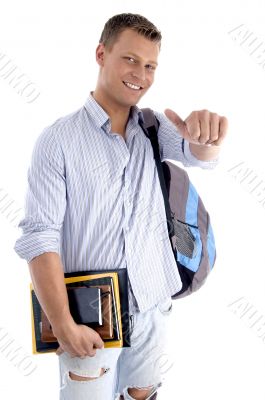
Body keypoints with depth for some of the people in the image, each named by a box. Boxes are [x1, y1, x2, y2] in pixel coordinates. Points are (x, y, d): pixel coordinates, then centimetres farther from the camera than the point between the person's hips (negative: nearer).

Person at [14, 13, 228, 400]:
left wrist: (207, 137, -42)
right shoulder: (58, 139, -12)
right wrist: (64, 326, -18)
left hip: (153, 307, 4)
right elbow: (39, 237, -15)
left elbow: (197, 154, -18)